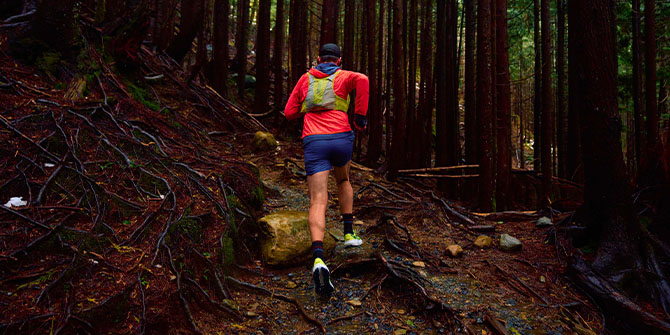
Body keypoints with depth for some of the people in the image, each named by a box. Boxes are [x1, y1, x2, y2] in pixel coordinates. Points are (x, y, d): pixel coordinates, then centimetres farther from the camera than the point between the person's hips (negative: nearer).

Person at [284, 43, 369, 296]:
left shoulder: (305, 79, 21)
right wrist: (360, 116, -4)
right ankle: (349, 233, 27)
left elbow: (290, 113, 20)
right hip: (341, 139, 0)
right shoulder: (344, 76, 13)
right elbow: (362, 79, -11)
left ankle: (318, 259, -30)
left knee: (318, 202, -9)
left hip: (314, 142, 0)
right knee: (343, 180, 32)